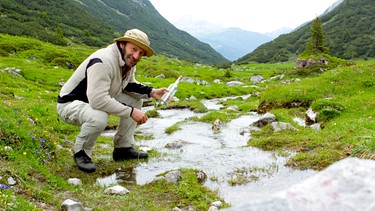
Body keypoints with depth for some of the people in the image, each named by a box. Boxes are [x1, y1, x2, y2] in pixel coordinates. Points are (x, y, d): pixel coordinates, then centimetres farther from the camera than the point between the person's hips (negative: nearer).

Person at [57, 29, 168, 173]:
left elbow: (129, 85, 18)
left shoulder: (128, 62, -1)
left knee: (136, 100, 1)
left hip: (96, 100, 9)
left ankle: (123, 148, 7)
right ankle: (81, 152, -9)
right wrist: (130, 112, -31)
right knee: (99, 117, -39)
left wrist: (151, 92, -1)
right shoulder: (103, 61, -31)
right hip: (70, 104, -9)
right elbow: (98, 100, -38)